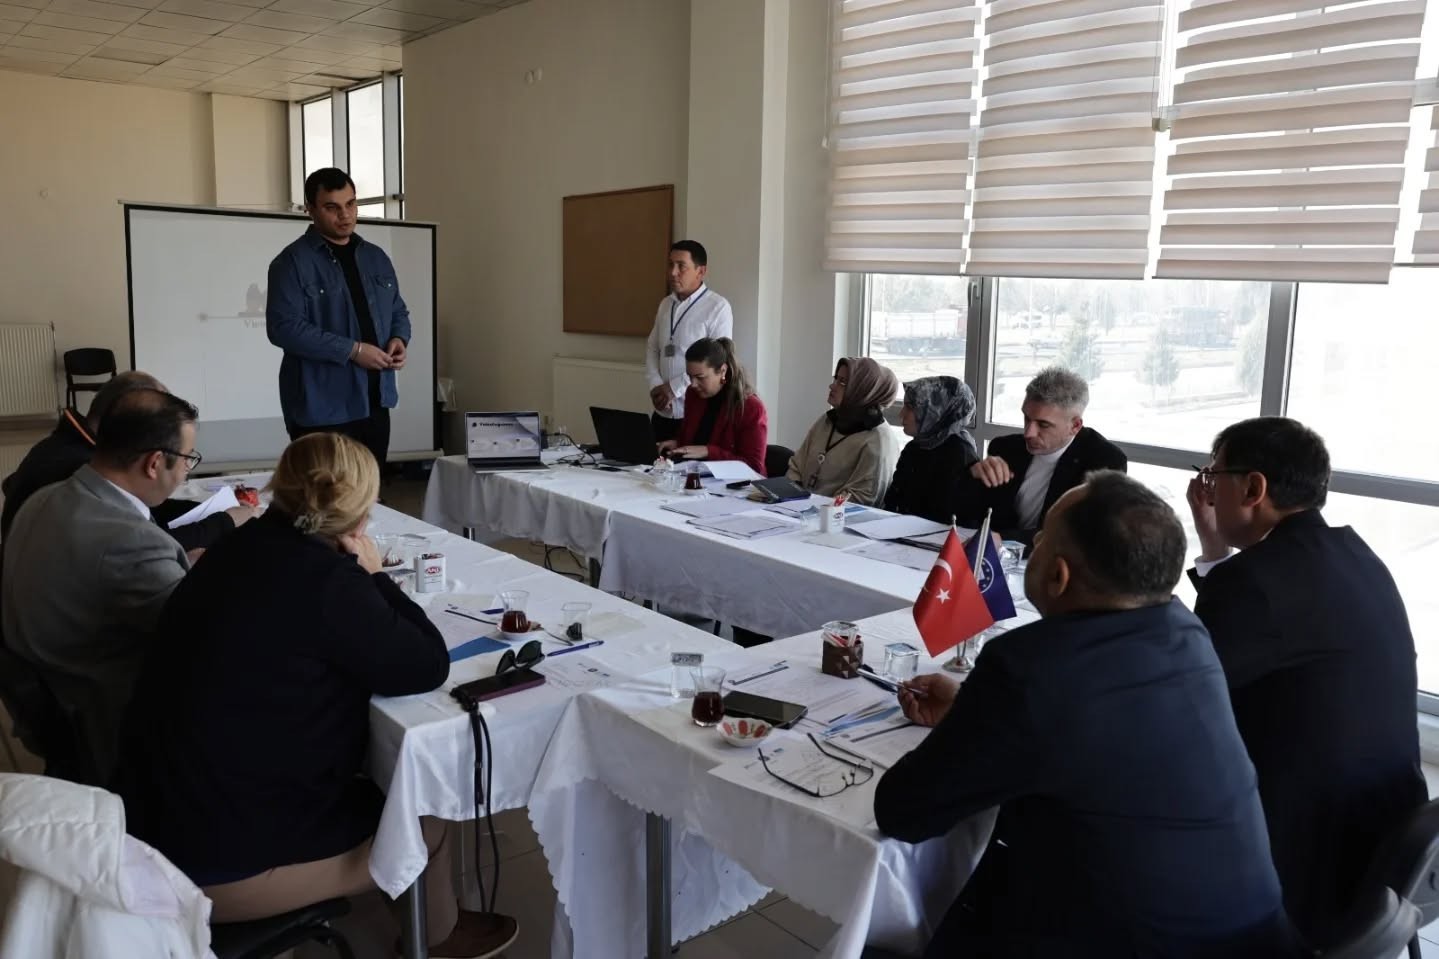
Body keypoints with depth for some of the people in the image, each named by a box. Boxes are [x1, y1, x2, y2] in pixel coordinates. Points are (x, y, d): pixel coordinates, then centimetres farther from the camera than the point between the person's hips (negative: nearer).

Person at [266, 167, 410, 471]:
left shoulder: (376, 258, 13)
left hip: (375, 403, 6)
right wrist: (352, 350, -19)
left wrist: (399, 339, -2)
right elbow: (284, 327, -16)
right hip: (322, 409, -6)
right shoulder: (292, 262, -7)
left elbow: (399, 312, 22)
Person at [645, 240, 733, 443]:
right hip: (663, 413, 6)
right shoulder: (666, 304, 12)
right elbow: (652, 349, 15)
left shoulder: (718, 307, -9)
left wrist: (674, 388, -13)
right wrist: (655, 386, -3)